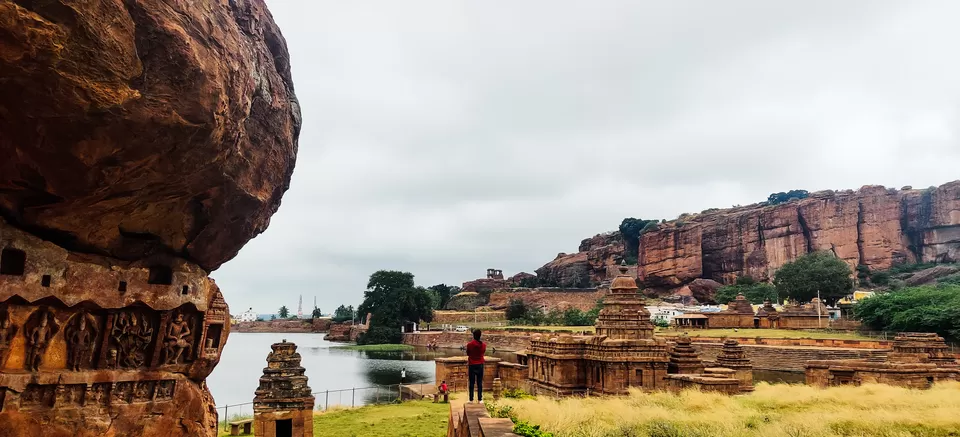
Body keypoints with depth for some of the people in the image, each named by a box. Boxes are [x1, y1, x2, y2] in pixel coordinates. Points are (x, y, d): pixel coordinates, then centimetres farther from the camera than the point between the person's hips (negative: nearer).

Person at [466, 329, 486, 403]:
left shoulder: (469, 344, -12)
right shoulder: (483, 345, -5)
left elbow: (468, 354, 3)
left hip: (472, 365, -2)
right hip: (480, 365, 2)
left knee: (471, 383, 4)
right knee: (480, 383, 7)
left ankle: (471, 399, 5)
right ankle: (480, 399, 8)